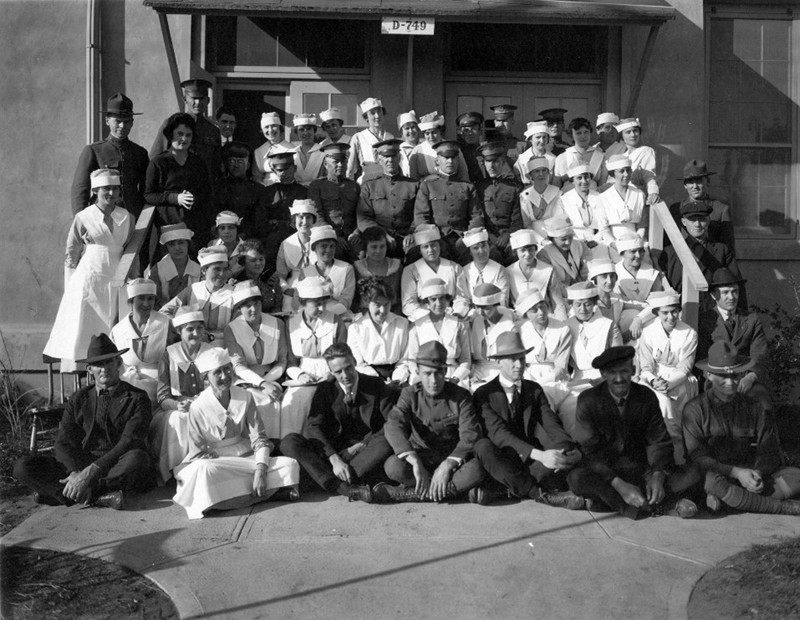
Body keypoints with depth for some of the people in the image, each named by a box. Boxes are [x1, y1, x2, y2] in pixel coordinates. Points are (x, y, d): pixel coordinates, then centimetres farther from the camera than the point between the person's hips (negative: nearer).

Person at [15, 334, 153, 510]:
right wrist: (76, 473, -20)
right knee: (22, 467, -15)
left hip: (119, 468, -3)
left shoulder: (137, 398, 1)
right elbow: (63, 443, 2)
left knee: (137, 459, -38)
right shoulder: (78, 400, 13)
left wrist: (90, 472, -24)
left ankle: (54, 491, -28)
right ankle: (99, 496, -28)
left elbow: (130, 442, -12)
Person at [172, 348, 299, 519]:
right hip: (215, 462, -3)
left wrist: (260, 470, -20)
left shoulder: (245, 397, -1)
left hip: (247, 458, 3)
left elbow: (259, 438, -2)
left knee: (290, 464, -16)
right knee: (204, 470, -39)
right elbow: (198, 454, -7)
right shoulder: (198, 407, -10)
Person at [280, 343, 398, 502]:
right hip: (331, 451, 2)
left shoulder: (375, 385, 3)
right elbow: (313, 427, -8)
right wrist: (334, 459, -23)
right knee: (289, 442, -24)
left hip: (364, 453, -1)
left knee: (387, 443, -34)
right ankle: (344, 488, -41)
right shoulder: (325, 390, 5)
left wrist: (362, 444, -14)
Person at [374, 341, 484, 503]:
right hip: (421, 457, 0)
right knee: (392, 466, -31)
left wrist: (447, 465, -31)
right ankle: (455, 488, -20)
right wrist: (415, 462, -37)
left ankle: (400, 494, -28)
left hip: (453, 458, 0)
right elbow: (393, 426, -20)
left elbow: (470, 435, -15)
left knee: (475, 471, -34)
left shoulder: (461, 396, -5)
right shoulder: (410, 394, -3)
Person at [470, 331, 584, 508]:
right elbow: (498, 433, -19)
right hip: (502, 462, -3)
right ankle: (541, 493, -28)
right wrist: (538, 454, -33)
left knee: (569, 453, -23)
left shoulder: (534, 389, 11)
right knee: (482, 445, -35)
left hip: (530, 461, 4)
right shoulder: (484, 394, -4)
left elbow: (551, 424, -1)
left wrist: (570, 449, -24)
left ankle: (505, 490, -27)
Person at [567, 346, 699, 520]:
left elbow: (659, 442, -1)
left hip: (641, 471, 2)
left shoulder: (646, 397, 0)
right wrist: (619, 485, -28)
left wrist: (658, 477, -23)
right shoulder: (588, 401, -9)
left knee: (689, 477, -19)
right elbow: (590, 451, -13)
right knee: (576, 477, -35)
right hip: (605, 473, -2)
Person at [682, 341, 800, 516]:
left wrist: (757, 474, -15)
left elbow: (769, 453, 8)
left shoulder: (756, 408, 10)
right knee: (714, 481, -38)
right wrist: (736, 473, -19)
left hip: (752, 476, 4)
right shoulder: (695, 409, -1)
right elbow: (696, 457, -7)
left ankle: (725, 500, -27)